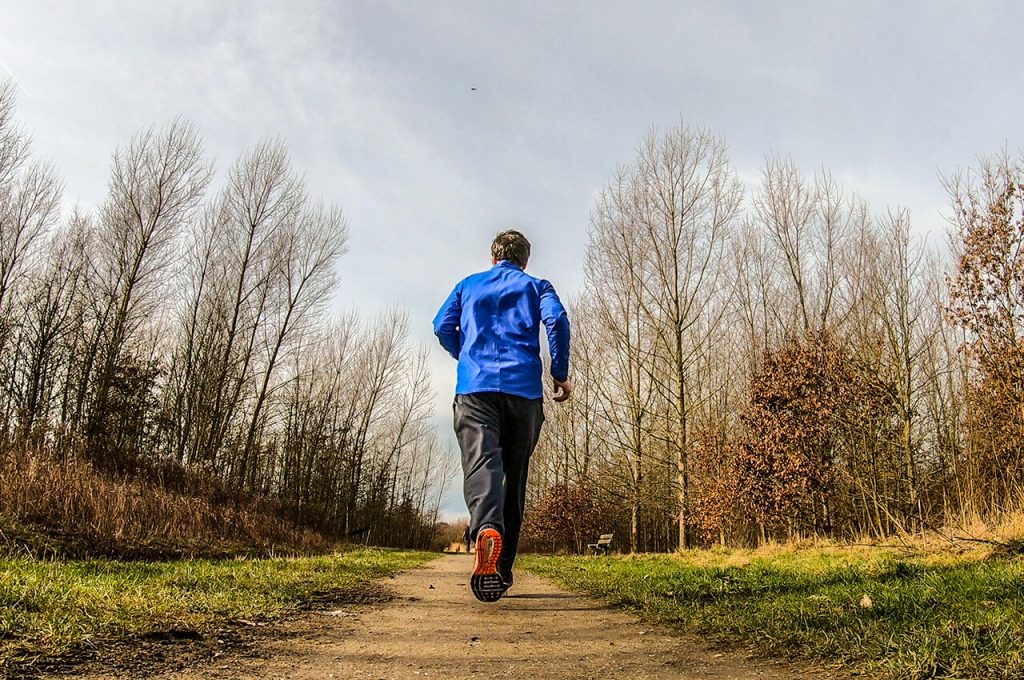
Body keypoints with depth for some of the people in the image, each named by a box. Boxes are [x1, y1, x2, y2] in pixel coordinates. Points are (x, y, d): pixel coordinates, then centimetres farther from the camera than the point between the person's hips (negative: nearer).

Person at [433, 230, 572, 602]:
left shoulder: (468, 285, 23)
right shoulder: (536, 286, 18)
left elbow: (443, 326, 12)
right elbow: (557, 320, -1)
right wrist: (560, 373, 4)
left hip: (474, 387, 0)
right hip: (524, 388, 1)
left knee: (481, 462, -17)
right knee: (514, 474, 10)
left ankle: (486, 528, -48)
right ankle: (502, 568, 11)